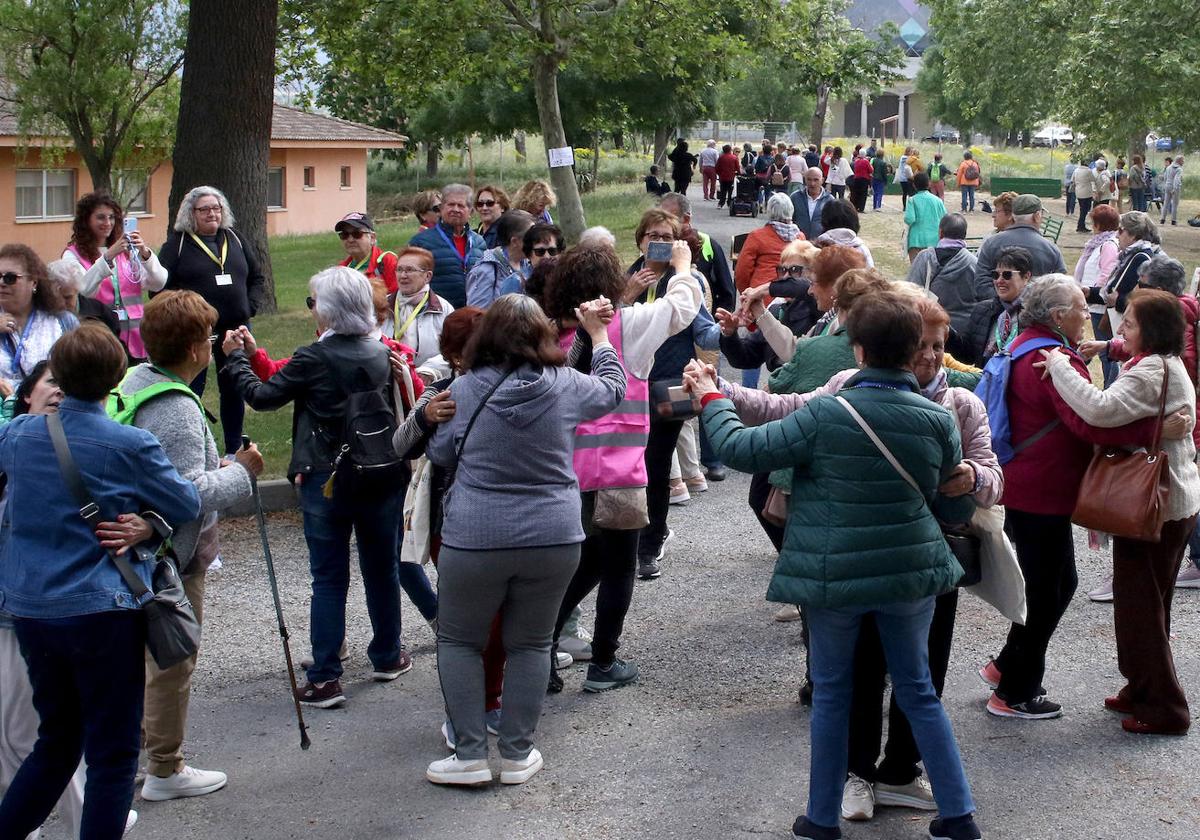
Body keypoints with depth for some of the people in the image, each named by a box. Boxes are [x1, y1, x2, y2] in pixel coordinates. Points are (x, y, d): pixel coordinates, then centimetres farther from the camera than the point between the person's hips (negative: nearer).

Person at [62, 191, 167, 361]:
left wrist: (145, 254, -16)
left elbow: (158, 284, 1)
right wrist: (108, 256, -25)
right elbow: (82, 290, -17)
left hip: (133, 339, 3)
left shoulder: (126, 252, 11)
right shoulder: (73, 255, 1)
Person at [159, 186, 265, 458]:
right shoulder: (177, 243, -2)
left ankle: (233, 449, 21)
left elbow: (257, 277, 18)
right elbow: (160, 285, -7)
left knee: (234, 389, 10)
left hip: (235, 329, 4)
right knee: (192, 390, -3)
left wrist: (250, 306, 5)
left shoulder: (234, 239, 12)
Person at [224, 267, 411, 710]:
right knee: (381, 569, 18)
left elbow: (262, 396, -8)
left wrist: (236, 357, 9)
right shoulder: (381, 354, 1)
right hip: (382, 479, 4)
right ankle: (387, 656, 32)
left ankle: (325, 679, 2)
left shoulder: (315, 359, -15)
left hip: (327, 482, -4)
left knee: (329, 579, 2)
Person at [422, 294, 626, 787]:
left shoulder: (466, 390, -7)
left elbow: (439, 454, 4)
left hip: (475, 539, -2)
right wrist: (599, 334, 31)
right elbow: (612, 389, 18)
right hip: (554, 540, 2)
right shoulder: (564, 385, -3)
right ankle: (517, 755, 19)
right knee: (530, 644, 15)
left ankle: (470, 755, 11)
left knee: (459, 641, 14)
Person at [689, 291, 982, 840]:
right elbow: (957, 509, 4)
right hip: (910, 573, 3)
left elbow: (742, 449, -11)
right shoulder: (938, 420, -7)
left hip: (833, 575, -2)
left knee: (831, 693, 13)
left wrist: (711, 399, 5)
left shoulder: (825, 415, -17)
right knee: (918, 691, 17)